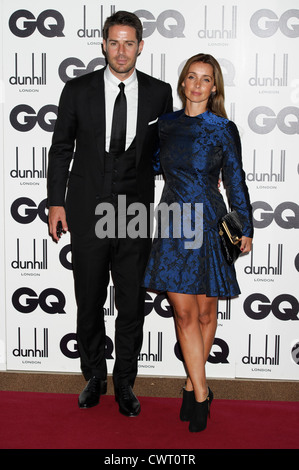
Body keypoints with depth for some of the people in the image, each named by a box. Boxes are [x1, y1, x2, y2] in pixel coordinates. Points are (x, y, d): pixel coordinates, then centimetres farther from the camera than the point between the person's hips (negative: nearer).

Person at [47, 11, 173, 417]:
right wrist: (56, 202, 0)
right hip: (88, 211, 0)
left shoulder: (159, 93, 3)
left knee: (132, 303, 7)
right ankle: (94, 377, 30)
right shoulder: (78, 90, 2)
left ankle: (125, 383, 25)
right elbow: (61, 148, 5)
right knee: (89, 301, 10)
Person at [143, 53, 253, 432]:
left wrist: (245, 228, 6)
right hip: (173, 224, 2)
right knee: (184, 311, -4)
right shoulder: (166, 124, 8)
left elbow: (235, 182, 5)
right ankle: (201, 393, 6)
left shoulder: (224, 129, 1)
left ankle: (193, 385, 24)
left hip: (209, 223, -1)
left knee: (205, 311, 6)